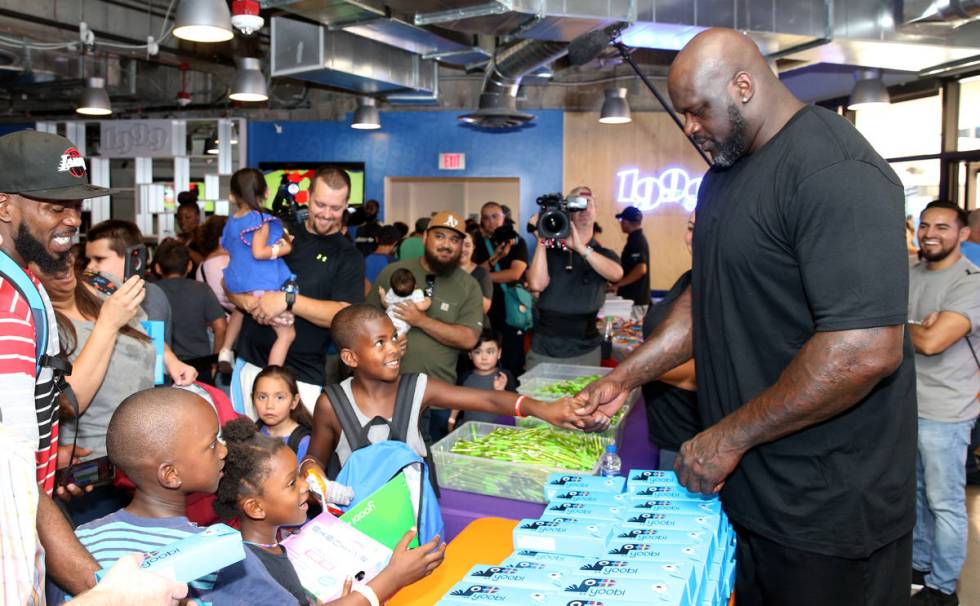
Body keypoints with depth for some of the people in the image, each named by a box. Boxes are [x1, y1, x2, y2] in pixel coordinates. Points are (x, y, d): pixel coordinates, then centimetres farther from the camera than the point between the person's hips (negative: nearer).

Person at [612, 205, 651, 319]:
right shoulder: (637, 239, 14)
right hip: (633, 297, 10)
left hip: (634, 299, -10)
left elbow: (641, 269, -26)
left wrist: (617, 284, -21)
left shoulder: (636, 241, -17)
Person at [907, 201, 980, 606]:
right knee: (914, 493, 20)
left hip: (943, 412, -7)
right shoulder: (912, 274, 8)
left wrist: (904, 326, -5)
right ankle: (920, 564, 36)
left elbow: (931, 342, -25)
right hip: (905, 404, 7)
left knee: (945, 504, 5)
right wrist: (921, 327, -9)